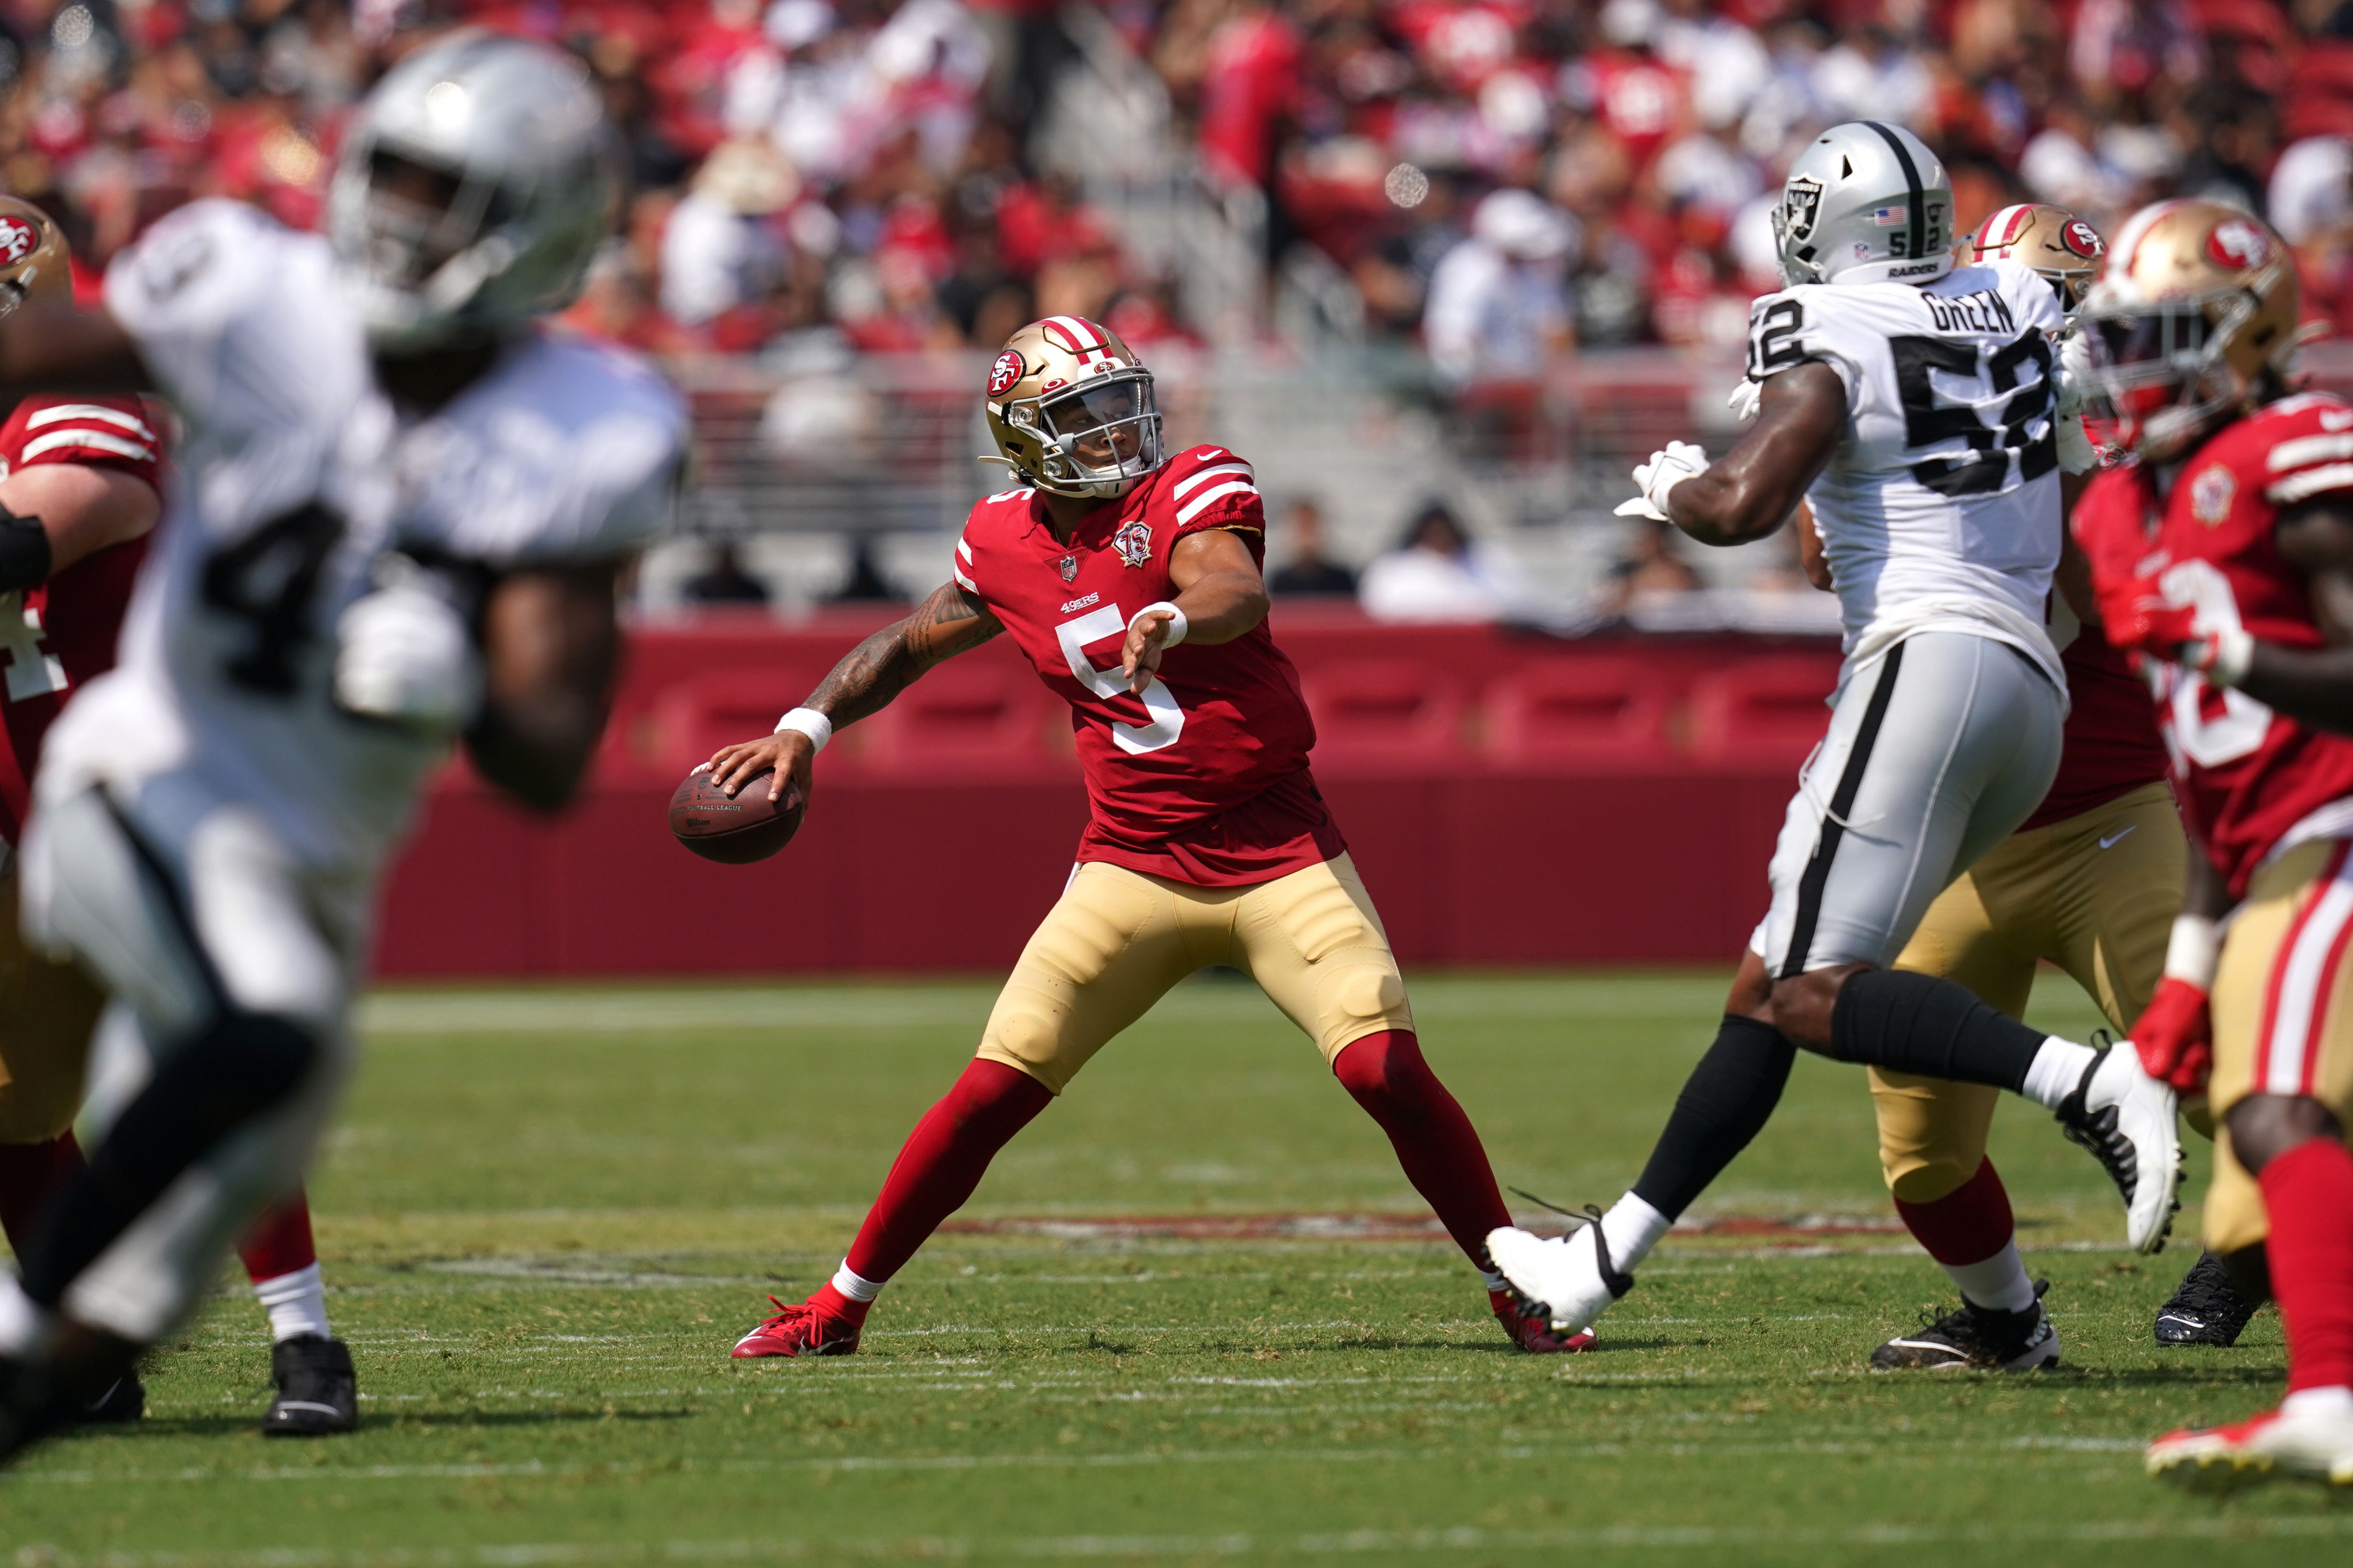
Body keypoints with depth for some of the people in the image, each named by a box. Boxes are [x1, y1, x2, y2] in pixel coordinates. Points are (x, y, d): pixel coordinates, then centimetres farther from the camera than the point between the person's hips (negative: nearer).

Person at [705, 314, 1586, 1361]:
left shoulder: (1192, 492, -9)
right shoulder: (1005, 547, 3)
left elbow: (1238, 592, -31)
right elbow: (910, 645, 21)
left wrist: (1174, 619, -53)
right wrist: (805, 728, 8)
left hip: (1279, 854, -2)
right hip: (1133, 869, 3)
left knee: (1385, 1069, -16)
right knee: (992, 1091, -4)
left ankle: (1517, 1288, 2)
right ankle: (839, 1307, 10)